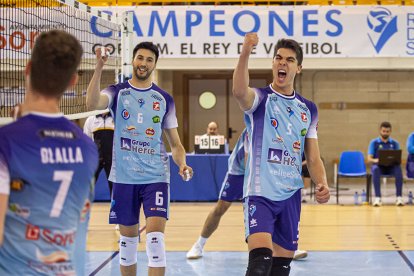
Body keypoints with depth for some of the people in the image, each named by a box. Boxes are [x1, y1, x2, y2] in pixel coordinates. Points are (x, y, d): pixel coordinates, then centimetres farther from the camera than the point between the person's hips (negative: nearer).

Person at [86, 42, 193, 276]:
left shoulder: (165, 99, 6)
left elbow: (175, 144, 8)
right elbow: (93, 103, -20)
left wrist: (183, 165, -11)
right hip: (124, 177, 0)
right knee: (128, 238, 9)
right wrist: (99, 69, -31)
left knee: (156, 236, -13)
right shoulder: (118, 92, 3)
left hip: (156, 177, 0)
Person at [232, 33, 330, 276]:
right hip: (260, 192, -5)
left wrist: (322, 184, -6)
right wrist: (245, 53, -43)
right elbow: (239, 92, -28)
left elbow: (313, 158, 14)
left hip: (291, 195, 5)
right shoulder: (260, 99, -2)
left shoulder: (308, 109, 13)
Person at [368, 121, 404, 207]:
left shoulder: (395, 143, 13)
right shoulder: (374, 142, 8)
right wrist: (375, 160, -26)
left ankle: (399, 197, -36)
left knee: (398, 168, -34)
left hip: (391, 167, 1)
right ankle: (377, 198, -42)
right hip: (379, 166, -1)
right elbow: (369, 159, -1)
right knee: (375, 169, -38)